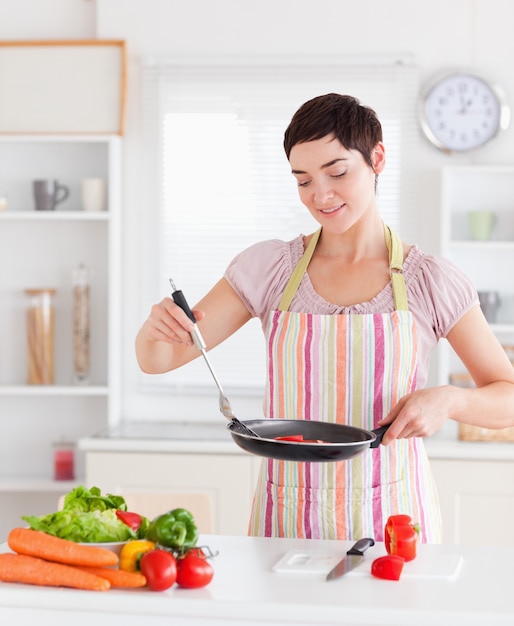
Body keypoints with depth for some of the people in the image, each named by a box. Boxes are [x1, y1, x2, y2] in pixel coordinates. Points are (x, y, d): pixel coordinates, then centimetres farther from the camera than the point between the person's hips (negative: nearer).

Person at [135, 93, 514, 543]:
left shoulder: (431, 281, -4)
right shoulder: (270, 268, 0)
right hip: (288, 520, 1)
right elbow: (157, 360, 1)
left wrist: (449, 400, -18)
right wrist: (158, 328, -21)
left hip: (388, 521, -1)